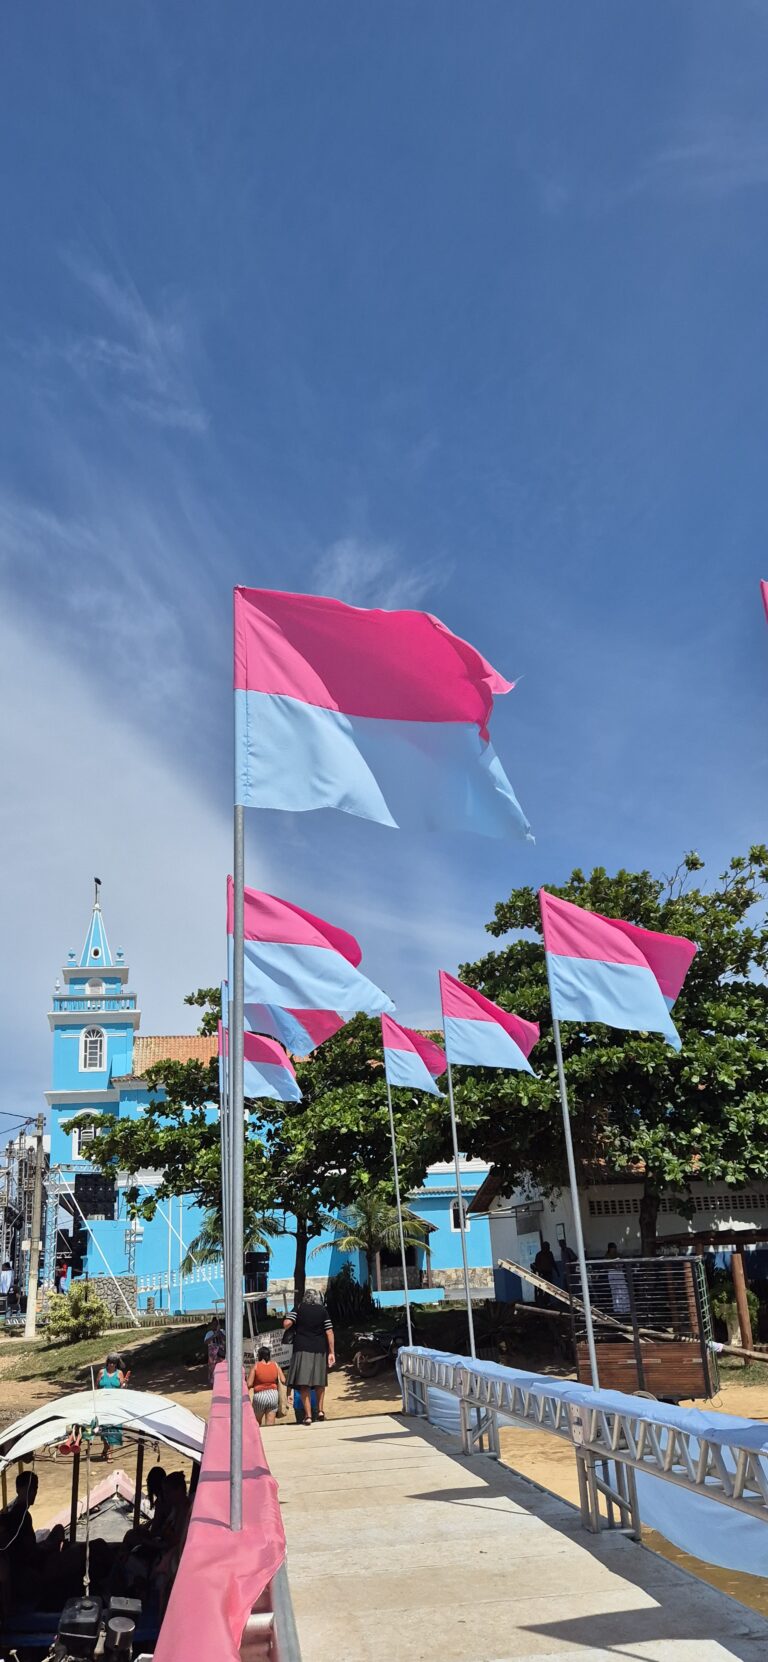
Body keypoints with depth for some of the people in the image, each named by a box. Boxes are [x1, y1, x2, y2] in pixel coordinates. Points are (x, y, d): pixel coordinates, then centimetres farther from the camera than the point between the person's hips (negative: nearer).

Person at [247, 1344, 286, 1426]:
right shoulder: (275, 1365, 3)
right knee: (270, 1425, 5)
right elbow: (283, 1381, -1)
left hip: (260, 1395, -2)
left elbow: (249, 1384, -8)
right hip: (273, 1394, 2)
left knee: (257, 1423, 18)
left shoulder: (256, 1365, -4)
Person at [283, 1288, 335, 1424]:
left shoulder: (299, 1308, 1)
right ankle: (320, 1410, 17)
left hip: (302, 1349, -2)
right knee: (320, 1381, 20)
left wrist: (287, 1330, 10)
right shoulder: (323, 1311, 5)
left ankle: (308, 1415, -9)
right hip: (320, 1350, 2)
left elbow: (287, 1323, -12)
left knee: (304, 1384, -3)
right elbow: (329, 1332, 0)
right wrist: (332, 1352, 2)